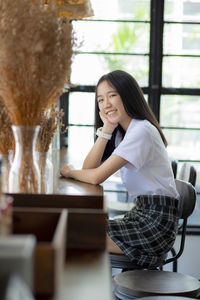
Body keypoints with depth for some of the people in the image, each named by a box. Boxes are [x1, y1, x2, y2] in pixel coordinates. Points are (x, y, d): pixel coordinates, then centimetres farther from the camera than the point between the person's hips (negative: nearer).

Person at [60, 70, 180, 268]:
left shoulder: (142, 131, -17)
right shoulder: (120, 132, 13)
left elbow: (96, 177, -21)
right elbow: (88, 168, 1)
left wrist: (69, 172, -2)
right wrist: (106, 129, -7)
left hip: (157, 219, -9)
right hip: (140, 213, 9)